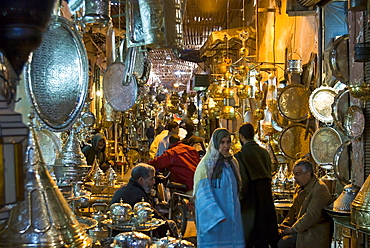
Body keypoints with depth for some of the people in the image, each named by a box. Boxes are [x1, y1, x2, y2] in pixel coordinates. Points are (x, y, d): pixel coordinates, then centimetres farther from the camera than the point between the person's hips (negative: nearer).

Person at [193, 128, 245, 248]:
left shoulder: (232, 163, 13)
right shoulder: (207, 165, -7)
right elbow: (204, 194, -12)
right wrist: (217, 215, -22)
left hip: (232, 214, 6)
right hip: (213, 214, -6)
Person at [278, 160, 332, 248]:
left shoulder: (320, 189, -18)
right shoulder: (300, 187, 12)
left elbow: (311, 215, -23)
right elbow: (293, 209, 19)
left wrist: (292, 229, -18)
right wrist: (285, 225, 2)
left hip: (315, 232, -9)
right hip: (300, 226, 9)